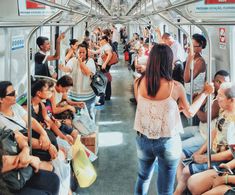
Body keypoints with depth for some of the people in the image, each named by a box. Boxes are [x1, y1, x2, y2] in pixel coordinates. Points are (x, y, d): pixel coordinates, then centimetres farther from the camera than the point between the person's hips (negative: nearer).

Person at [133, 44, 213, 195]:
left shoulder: (139, 83, -9)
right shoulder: (176, 87, -16)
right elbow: (190, 113, 0)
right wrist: (205, 93, 14)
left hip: (143, 139, 3)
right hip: (168, 142, -3)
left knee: (143, 177, 28)